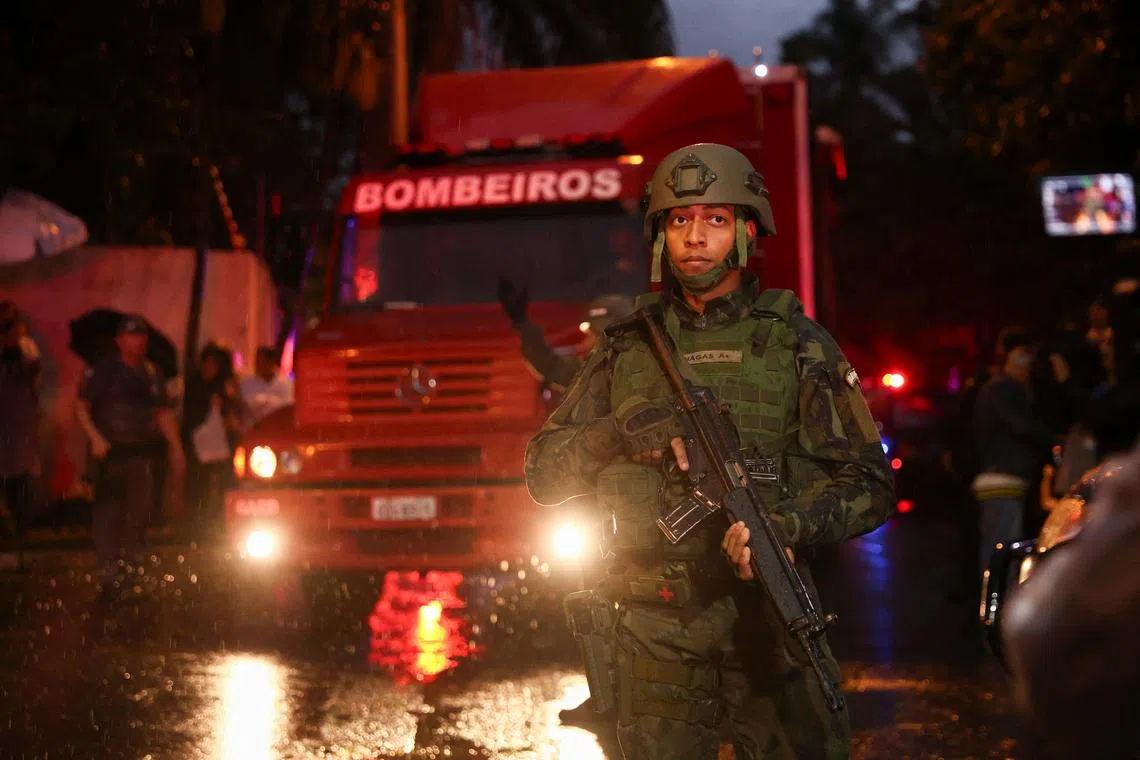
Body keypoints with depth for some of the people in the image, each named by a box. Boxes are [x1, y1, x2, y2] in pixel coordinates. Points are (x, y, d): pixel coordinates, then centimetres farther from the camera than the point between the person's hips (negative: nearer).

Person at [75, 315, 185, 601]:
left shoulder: (152, 375, 13)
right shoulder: (103, 371, -2)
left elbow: (164, 414, 20)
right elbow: (81, 407, -4)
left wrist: (176, 448, 13)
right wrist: (95, 438, -16)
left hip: (142, 454, 5)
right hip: (111, 452, -5)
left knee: (139, 514, 7)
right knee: (107, 514, -8)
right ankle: (108, 577, -8)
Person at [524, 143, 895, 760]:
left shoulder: (795, 341, 4)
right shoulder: (627, 346, 10)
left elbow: (869, 483, 1)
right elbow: (544, 474, 8)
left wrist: (788, 524, -19)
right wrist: (622, 430, -12)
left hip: (768, 624, -1)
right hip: (654, 634, 1)